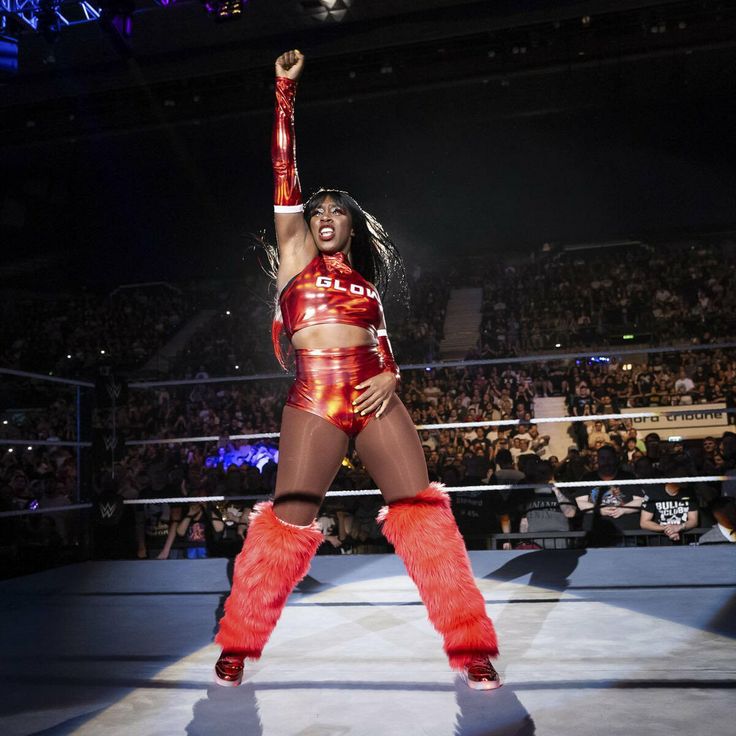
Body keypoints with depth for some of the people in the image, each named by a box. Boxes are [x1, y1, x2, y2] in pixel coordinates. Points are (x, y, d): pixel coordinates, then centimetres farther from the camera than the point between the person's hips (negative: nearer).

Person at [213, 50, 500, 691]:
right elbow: (285, 174, 6)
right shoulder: (296, 254, 12)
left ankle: (473, 650, 3)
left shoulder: (365, 280, 20)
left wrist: (390, 376, -3)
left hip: (374, 398, 3)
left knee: (423, 512, -6)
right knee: (288, 523, -8)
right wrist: (286, 93, 5)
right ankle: (236, 649, 10)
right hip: (312, 401, -3)